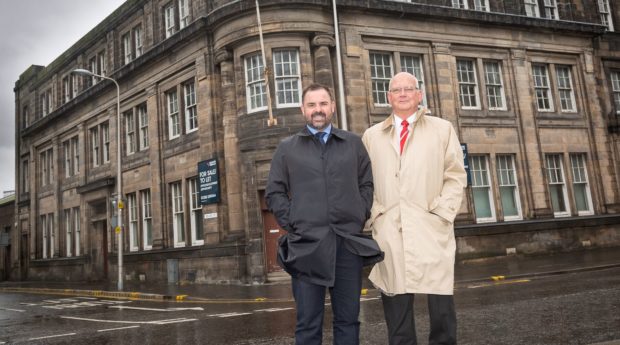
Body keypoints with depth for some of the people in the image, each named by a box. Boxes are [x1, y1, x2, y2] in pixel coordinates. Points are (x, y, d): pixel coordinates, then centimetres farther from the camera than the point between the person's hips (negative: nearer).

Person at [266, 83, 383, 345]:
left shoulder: (353, 143, 14)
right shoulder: (287, 148, 10)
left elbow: (367, 184, 14)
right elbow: (274, 192, 8)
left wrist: (360, 217, 2)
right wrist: (291, 224, -2)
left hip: (349, 242, 2)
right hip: (306, 244, -1)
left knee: (348, 318, 8)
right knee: (308, 322, 3)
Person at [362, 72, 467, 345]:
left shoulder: (442, 129, 13)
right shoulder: (372, 136, 16)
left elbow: (456, 176, 7)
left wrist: (442, 211, -5)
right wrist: (373, 214, 0)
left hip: (431, 229, -1)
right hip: (389, 231, 1)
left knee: (440, 299, -1)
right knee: (395, 302, 3)